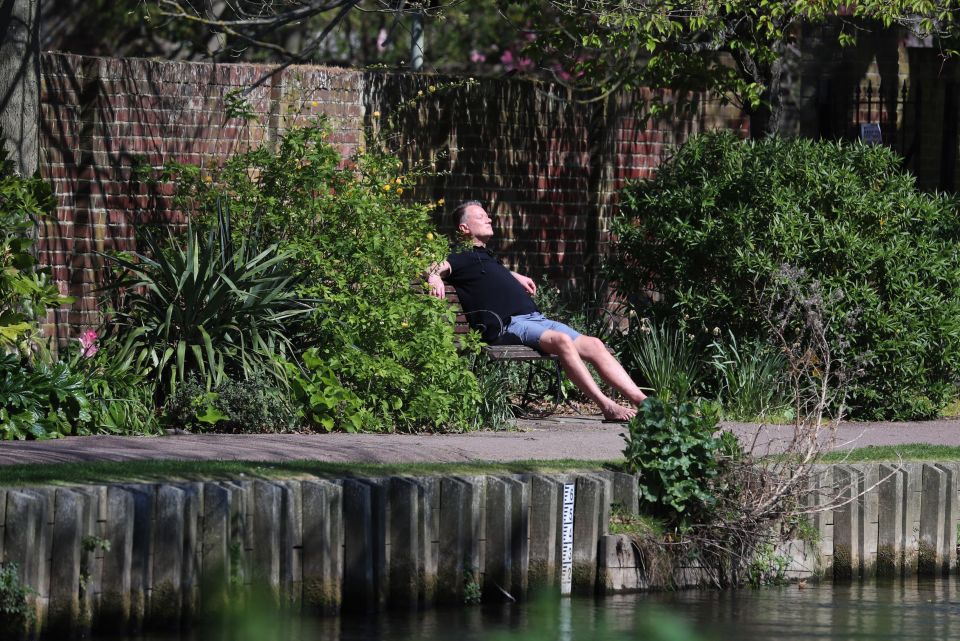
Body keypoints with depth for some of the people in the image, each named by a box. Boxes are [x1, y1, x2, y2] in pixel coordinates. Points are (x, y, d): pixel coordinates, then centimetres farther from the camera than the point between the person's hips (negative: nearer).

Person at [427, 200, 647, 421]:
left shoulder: (486, 257, 33)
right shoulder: (463, 259, 6)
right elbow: (433, 268, -11)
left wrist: (515, 277, 42)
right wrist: (434, 277, -32)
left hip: (537, 319, 9)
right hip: (509, 325, -9)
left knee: (594, 346, -7)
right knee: (561, 341, -33)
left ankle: (642, 401, -15)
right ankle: (607, 406, -40)